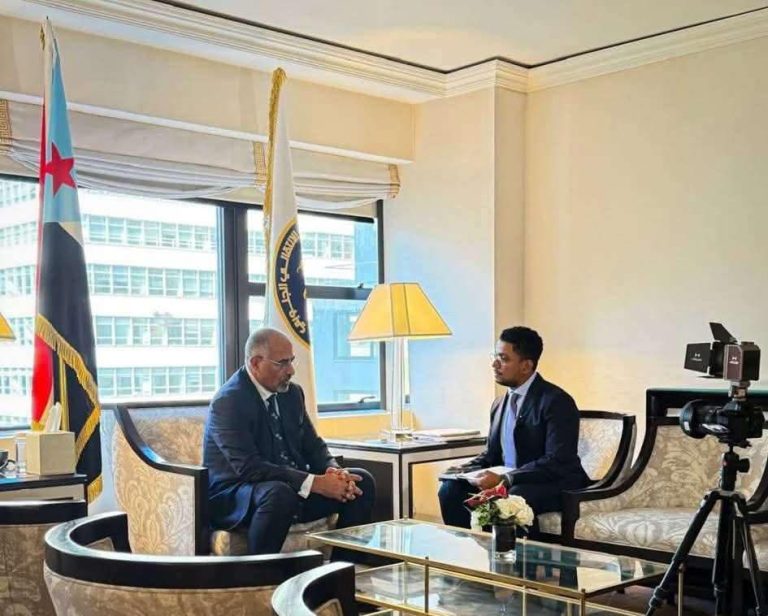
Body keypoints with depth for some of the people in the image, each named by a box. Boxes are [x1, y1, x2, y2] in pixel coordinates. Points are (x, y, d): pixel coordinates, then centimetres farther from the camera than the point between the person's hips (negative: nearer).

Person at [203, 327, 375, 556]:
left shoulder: (292, 393, 7)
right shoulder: (228, 402, -17)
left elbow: (313, 446, 12)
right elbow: (249, 468, -26)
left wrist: (334, 471, -12)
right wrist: (316, 483, -30)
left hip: (293, 487, 8)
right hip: (234, 498, -8)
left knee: (361, 481, -5)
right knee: (279, 493, -39)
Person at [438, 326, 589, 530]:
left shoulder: (557, 402, -13)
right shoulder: (500, 403, 12)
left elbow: (557, 463, -22)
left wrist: (504, 479, -29)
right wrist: (467, 469, -1)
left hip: (554, 485, -7)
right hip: (506, 483, 7)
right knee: (451, 489, -12)